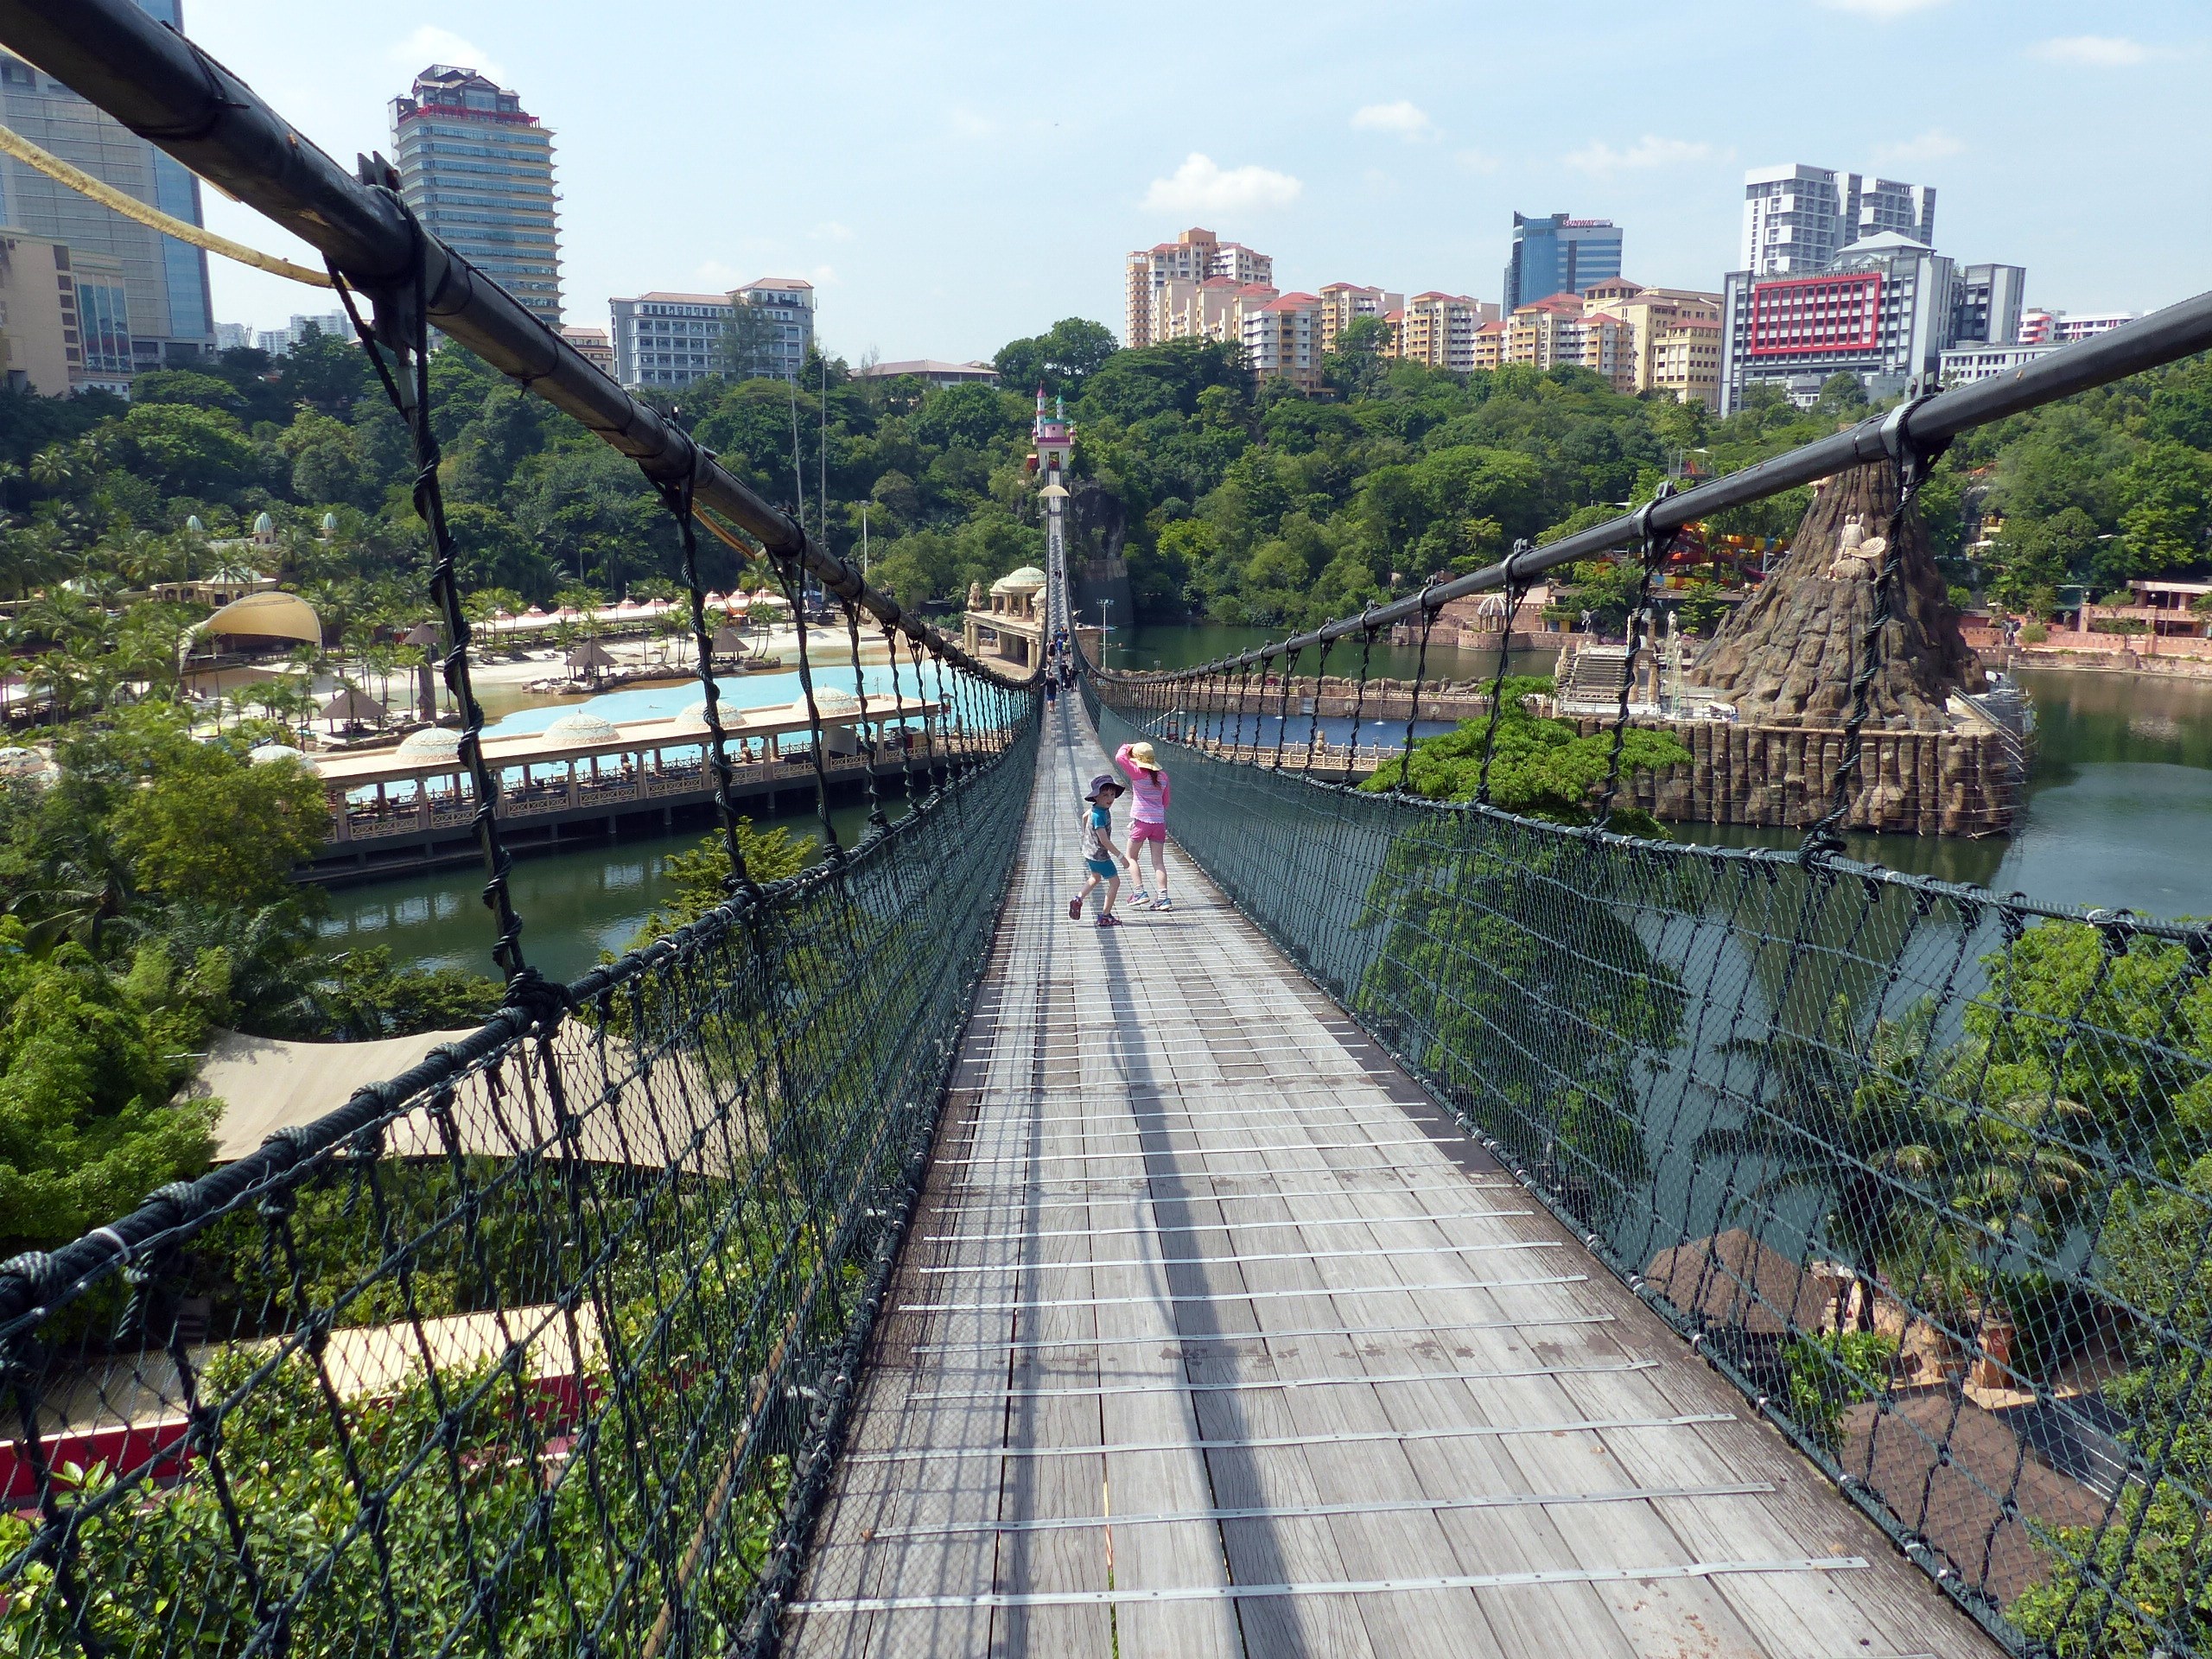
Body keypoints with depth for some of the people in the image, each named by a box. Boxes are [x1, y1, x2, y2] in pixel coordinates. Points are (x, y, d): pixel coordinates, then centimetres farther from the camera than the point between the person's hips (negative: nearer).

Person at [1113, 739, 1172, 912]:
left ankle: (1140, 892, 2)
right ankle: (1163, 897, 0)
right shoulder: (1162, 776, 7)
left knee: (1131, 857, 12)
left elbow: (1120, 757, -15)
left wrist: (1127, 747, 3)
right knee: (1158, 861, 7)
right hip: (1159, 821, 5)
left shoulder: (1138, 773, -10)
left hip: (1141, 821, -5)